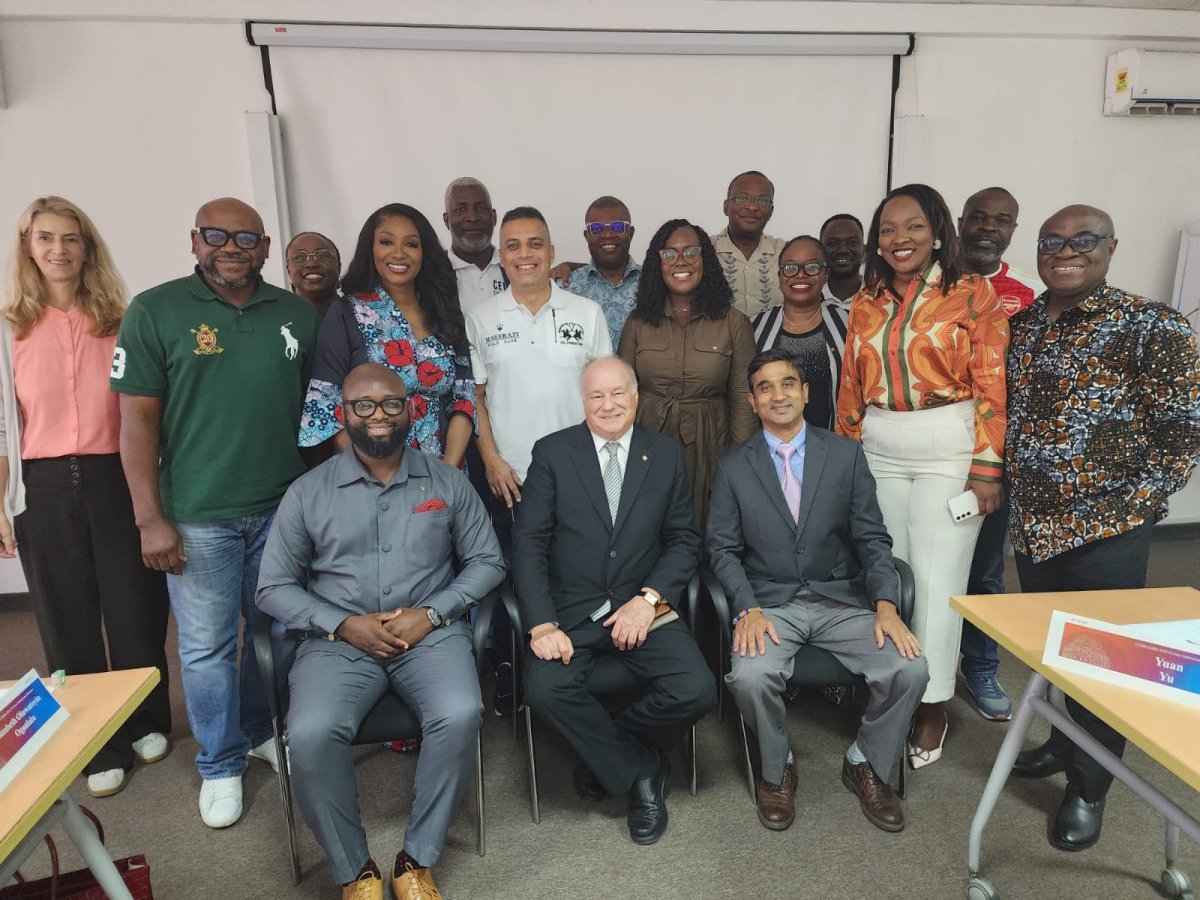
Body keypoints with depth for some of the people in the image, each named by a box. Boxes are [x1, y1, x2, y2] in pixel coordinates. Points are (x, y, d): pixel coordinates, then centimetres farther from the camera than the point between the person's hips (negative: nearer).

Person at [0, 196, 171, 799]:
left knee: (135, 609, 6)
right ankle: (100, 748, 23)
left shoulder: (119, 319, 5)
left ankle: (148, 724, 28)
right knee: (69, 618, 8)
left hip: (116, 478, 0)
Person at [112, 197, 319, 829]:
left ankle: (262, 732, 38)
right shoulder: (154, 312, -4)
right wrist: (149, 518, -10)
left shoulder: (296, 314, 6)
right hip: (197, 516, -3)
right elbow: (138, 419, -5)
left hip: (283, 506, 3)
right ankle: (220, 765, 27)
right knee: (207, 647, 7)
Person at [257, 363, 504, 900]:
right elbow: (273, 587, 5)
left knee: (459, 716, -28)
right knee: (310, 734, -27)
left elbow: (487, 562, 7)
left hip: (431, 633, 0)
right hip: (338, 640, 0)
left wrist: (431, 614, -8)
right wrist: (344, 625, -10)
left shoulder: (447, 482, 7)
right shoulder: (307, 492, 5)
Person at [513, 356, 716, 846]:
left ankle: (604, 750, 9)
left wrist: (648, 599, -10)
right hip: (570, 611, -1)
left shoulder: (667, 455, 6)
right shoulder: (552, 452, 0)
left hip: (642, 607, 1)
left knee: (695, 691, -20)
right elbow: (529, 543, -4)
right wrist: (542, 624, -16)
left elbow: (684, 541, 6)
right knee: (545, 687, -27)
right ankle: (640, 769, -1)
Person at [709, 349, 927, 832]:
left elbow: (872, 538, 2)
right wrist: (747, 609, -16)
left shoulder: (846, 454, 5)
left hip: (841, 598, 2)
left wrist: (885, 604, -13)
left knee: (910, 670, -20)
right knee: (750, 677, -29)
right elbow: (723, 548, 1)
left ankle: (867, 765, 11)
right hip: (770, 602, -1)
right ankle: (777, 770, 5)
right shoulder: (733, 466, 3)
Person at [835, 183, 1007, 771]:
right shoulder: (866, 303, 10)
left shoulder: (972, 294, -2)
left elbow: (992, 387, -6)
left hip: (948, 450, -3)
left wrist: (986, 467, -10)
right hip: (878, 452, 4)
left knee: (936, 579, -1)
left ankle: (932, 705, 15)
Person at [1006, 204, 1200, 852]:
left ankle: (1088, 788, 25)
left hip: (1106, 531, -5)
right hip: (1033, 524, 5)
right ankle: (1063, 743, 42)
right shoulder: (1021, 325, 7)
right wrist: (1012, 489, 6)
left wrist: (1130, 508, -14)